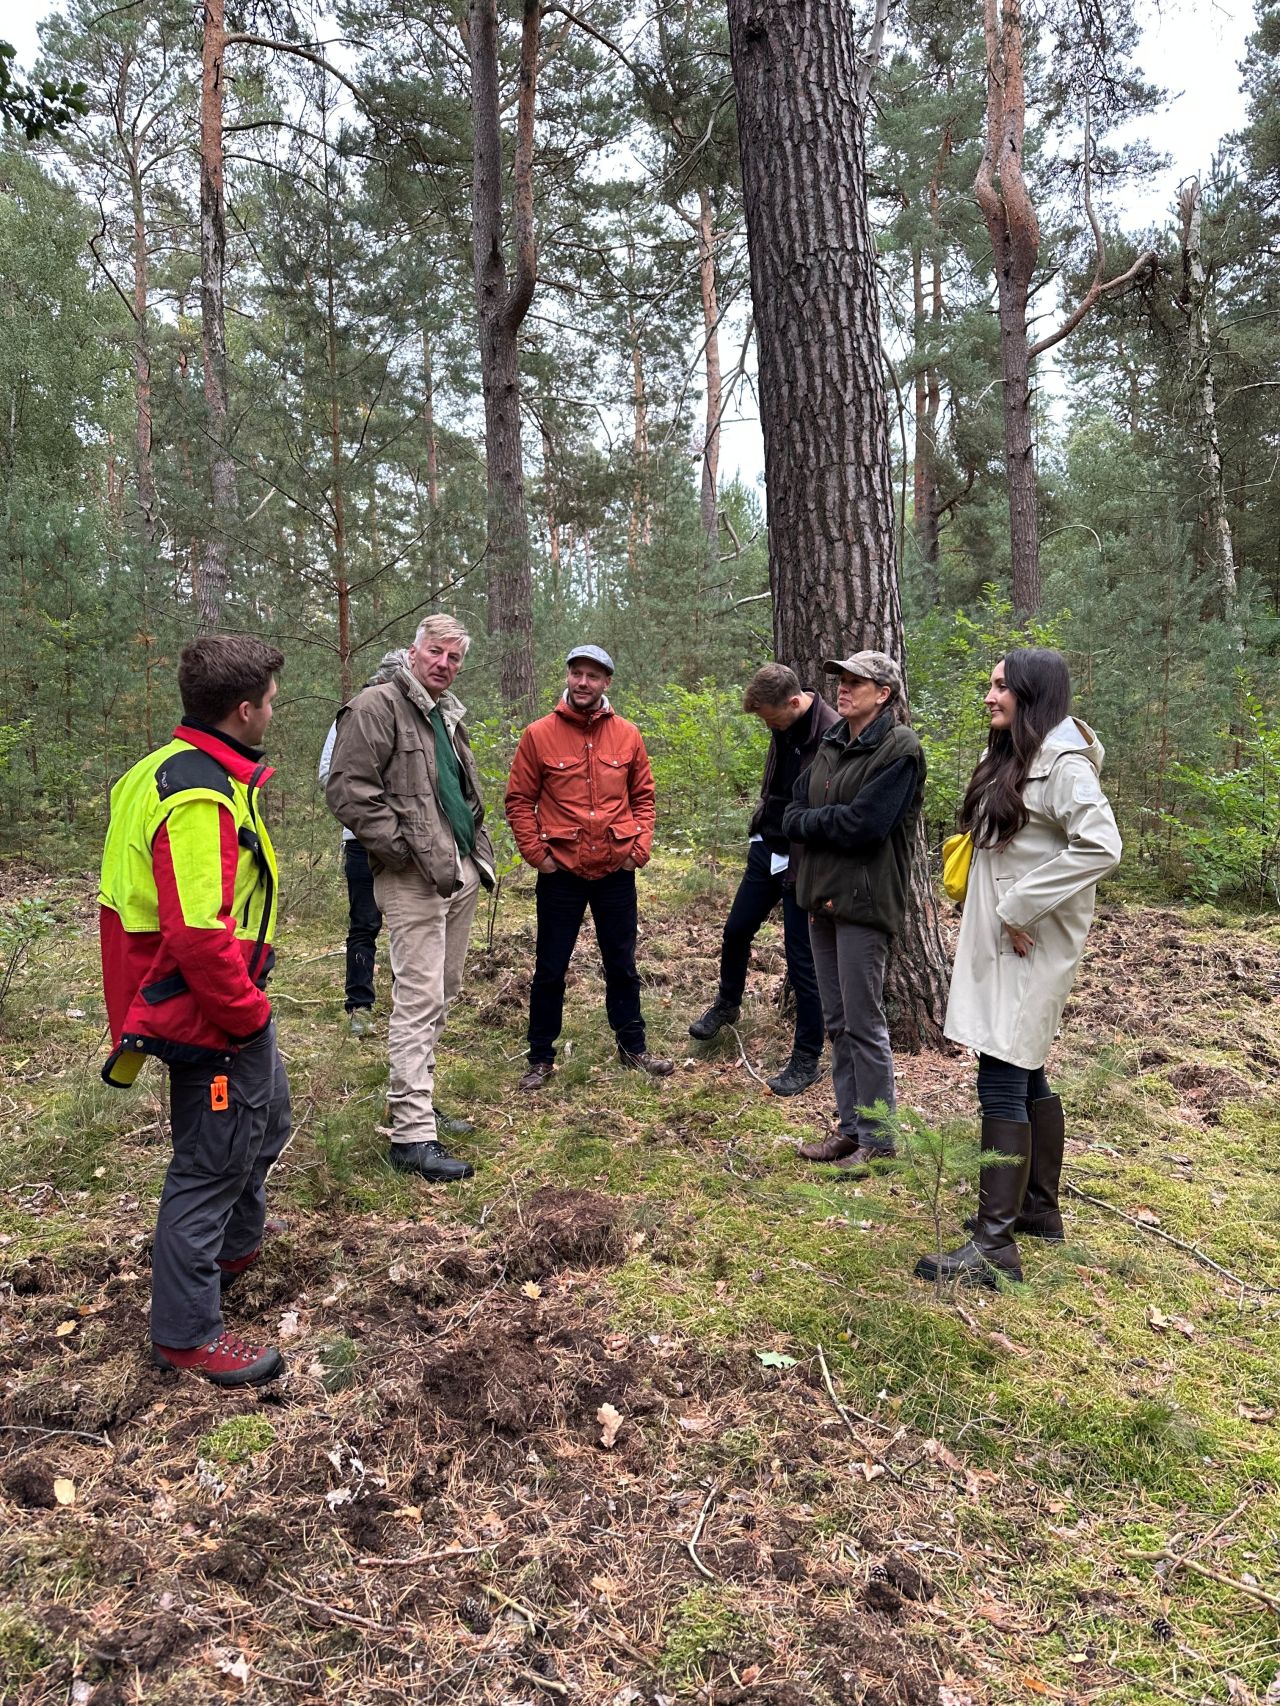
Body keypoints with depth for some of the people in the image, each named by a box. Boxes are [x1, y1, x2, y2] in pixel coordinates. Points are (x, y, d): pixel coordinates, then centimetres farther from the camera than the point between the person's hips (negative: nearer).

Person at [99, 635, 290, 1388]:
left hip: (232, 1004, 10)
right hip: (212, 1019, -10)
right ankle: (187, 1332, 21)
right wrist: (247, 1013, -18)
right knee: (213, 1163, 4)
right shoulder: (198, 797, -26)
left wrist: (249, 1000, 16)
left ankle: (236, 1248, 50)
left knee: (266, 1125, 27)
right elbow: (198, 935, -32)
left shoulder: (182, 770, 7)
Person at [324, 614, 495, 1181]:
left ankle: (414, 1100, 29)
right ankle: (411, 1135, -3)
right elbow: (347, 789, -18)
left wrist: (479, 850, 17)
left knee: (442, 993, 16)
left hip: (461, 874, 10)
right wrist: (404, 847, -18)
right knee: (418, 1001, -9)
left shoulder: (449, 715, 19)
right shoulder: (376, 706, -9)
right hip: (413, 880, -10)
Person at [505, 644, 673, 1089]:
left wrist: (640, 846, 0)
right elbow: (519, 800, -1)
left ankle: (632, 1046, 31)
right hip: (560, 873, -2)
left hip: (617, 872, 2)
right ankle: (541, 1058, 22)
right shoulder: (538, 735, -5)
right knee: (550, 969, 8)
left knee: (622, 964, 15)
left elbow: (643, 796, 10)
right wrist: (536, 853, -7)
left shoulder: (627, 735, 2)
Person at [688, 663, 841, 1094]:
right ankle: (726, 1005, 47)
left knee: (803, 961, 1)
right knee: (736, 930, 20)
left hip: (803, 863, -8)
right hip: (766, 849, 8)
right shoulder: (784, 728, 2)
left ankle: (807, 1059, 16)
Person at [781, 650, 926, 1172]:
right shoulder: (832, 743, 14)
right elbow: (792, 813, 12)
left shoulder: (900, 748, -11)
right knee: (837, 1022, 14)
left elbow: (863, 824, -20)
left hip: (864, 900, -8)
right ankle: (850, 1126, 25)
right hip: (821, 895, 8)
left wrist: (809, 820, -5)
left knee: (864, 1023, -2)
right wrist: (830, 823, -6)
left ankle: (877, 1140, 11)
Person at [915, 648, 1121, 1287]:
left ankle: (995, 1247, -3)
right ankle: (1038, 1208, 32)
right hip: (1002, 941, 10)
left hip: (1030, 947, -10)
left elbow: (1100, 847, -26)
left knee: (1001, 1081, -9)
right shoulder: (1013, 758, 14)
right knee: (1026, 1076, 17)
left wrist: (1019, 907, -23)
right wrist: (993, 910, 6)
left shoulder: (1062, 762, -14)